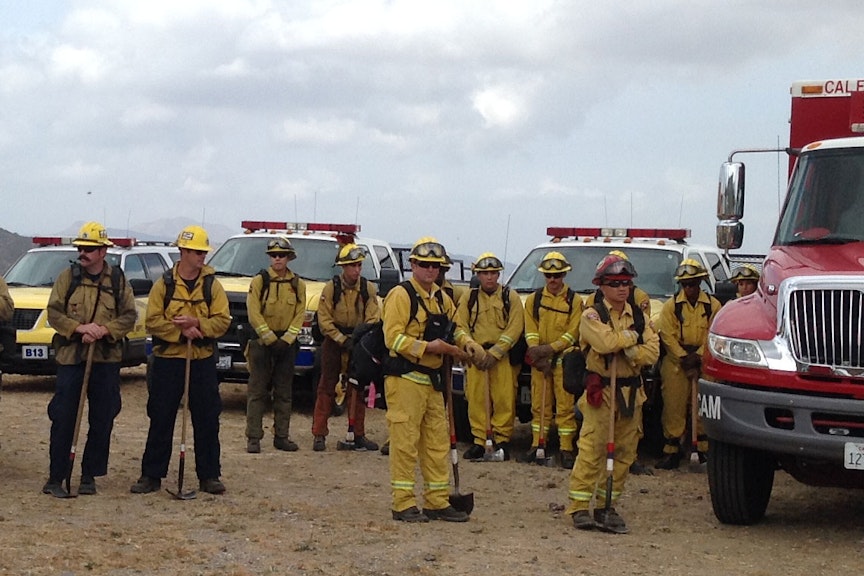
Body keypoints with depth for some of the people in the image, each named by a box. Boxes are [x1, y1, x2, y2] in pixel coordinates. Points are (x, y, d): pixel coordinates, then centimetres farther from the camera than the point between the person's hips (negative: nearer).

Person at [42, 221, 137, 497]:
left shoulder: (117, 280, 4)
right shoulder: (68, 277, 3)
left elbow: (129, 316, 2)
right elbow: (53, 313, -1)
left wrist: (104, 330, -15)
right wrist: (79, 327, -16)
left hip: (106, 360, 1)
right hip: (70, 357, -1)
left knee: (102, 420, 4)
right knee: (63, 419, -3)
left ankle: (90, 475, 15)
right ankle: (56, 477, 2)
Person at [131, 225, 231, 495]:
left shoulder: (212, 285, 3)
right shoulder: (164, 284, 0)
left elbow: (223, 320, -3)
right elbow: (152, 321, -6)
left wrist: (198, 325, -19)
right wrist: (181, 331, -18)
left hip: (203, 361, 1)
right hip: (168, 360, -1)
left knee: (207, 421, 4)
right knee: (160, 420, 3)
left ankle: (209, 475, 13)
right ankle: (151, 475, 11)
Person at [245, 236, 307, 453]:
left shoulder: (298, 284, 6)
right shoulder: (259, 281, -2)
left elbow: (299, 316, 2)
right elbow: (254, 314, -8)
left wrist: (286, 341, -10)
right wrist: (271, 340, -13)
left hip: (287, 343, 3)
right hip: (261, 341, -3)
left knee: (284, 393, 7)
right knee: (257, 392, -3)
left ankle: (281, 437, 14)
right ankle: (253, 438, -1)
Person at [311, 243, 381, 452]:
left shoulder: (368, 289, -3)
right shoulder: (331, 288, -9)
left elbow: (373, 319, -3)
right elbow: (324, 320, -9)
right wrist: (343, 340, -17)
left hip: (359, 342, 2)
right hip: (334, 342, -2)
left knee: (358, 391, 7)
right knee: (327, 389, -1)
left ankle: (358, 435, 15)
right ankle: (319, 435, 2)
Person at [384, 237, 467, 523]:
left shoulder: (442, 299, 16)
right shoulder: (401, 295, -8)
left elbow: (454, 329, 26)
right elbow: (393, 338, -16)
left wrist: (452, 348, 4)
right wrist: (427, 347, -22)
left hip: (432, 379, 8)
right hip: (405, 379, -8)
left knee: (438, 441, 10)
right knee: (405, 441, -5)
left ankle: (437, 502, 18)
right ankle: (403, 504, 1)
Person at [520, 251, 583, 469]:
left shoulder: (574, 301, 2)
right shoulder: (534, 300, 10)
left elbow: (573, 333, -5)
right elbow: (530, 331, 3)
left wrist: (549, 348, -16)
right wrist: (537, 355, -12)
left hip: (564, 359, -2)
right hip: (539, 361, 3)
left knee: (565, 406, -3)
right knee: (539, 404, 6)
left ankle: (566, 448, 0)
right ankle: (537, 445, 12)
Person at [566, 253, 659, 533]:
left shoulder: (638, 317, 11)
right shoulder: (592, 315, -4)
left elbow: (652, 351, -1)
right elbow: (606, 342, -22)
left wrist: (627, 352, -18)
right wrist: (632, 336, -6)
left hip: (630, 392, 6)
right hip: (600, 391, -5)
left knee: (624, 452, 7)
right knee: (592, 449, -9)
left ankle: (606, 506, 17)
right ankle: (579, 507, -4)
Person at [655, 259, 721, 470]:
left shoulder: (713, 305, 5)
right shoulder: (671, 305, 4)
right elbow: (668, 336, -3)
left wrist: (697, 356, -13)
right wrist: (684, 358, -13)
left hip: (704, 359, 0)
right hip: (675, 361, 0)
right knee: (673, 405, -3)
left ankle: (705, 448, 10)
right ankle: (671, 450, 3)